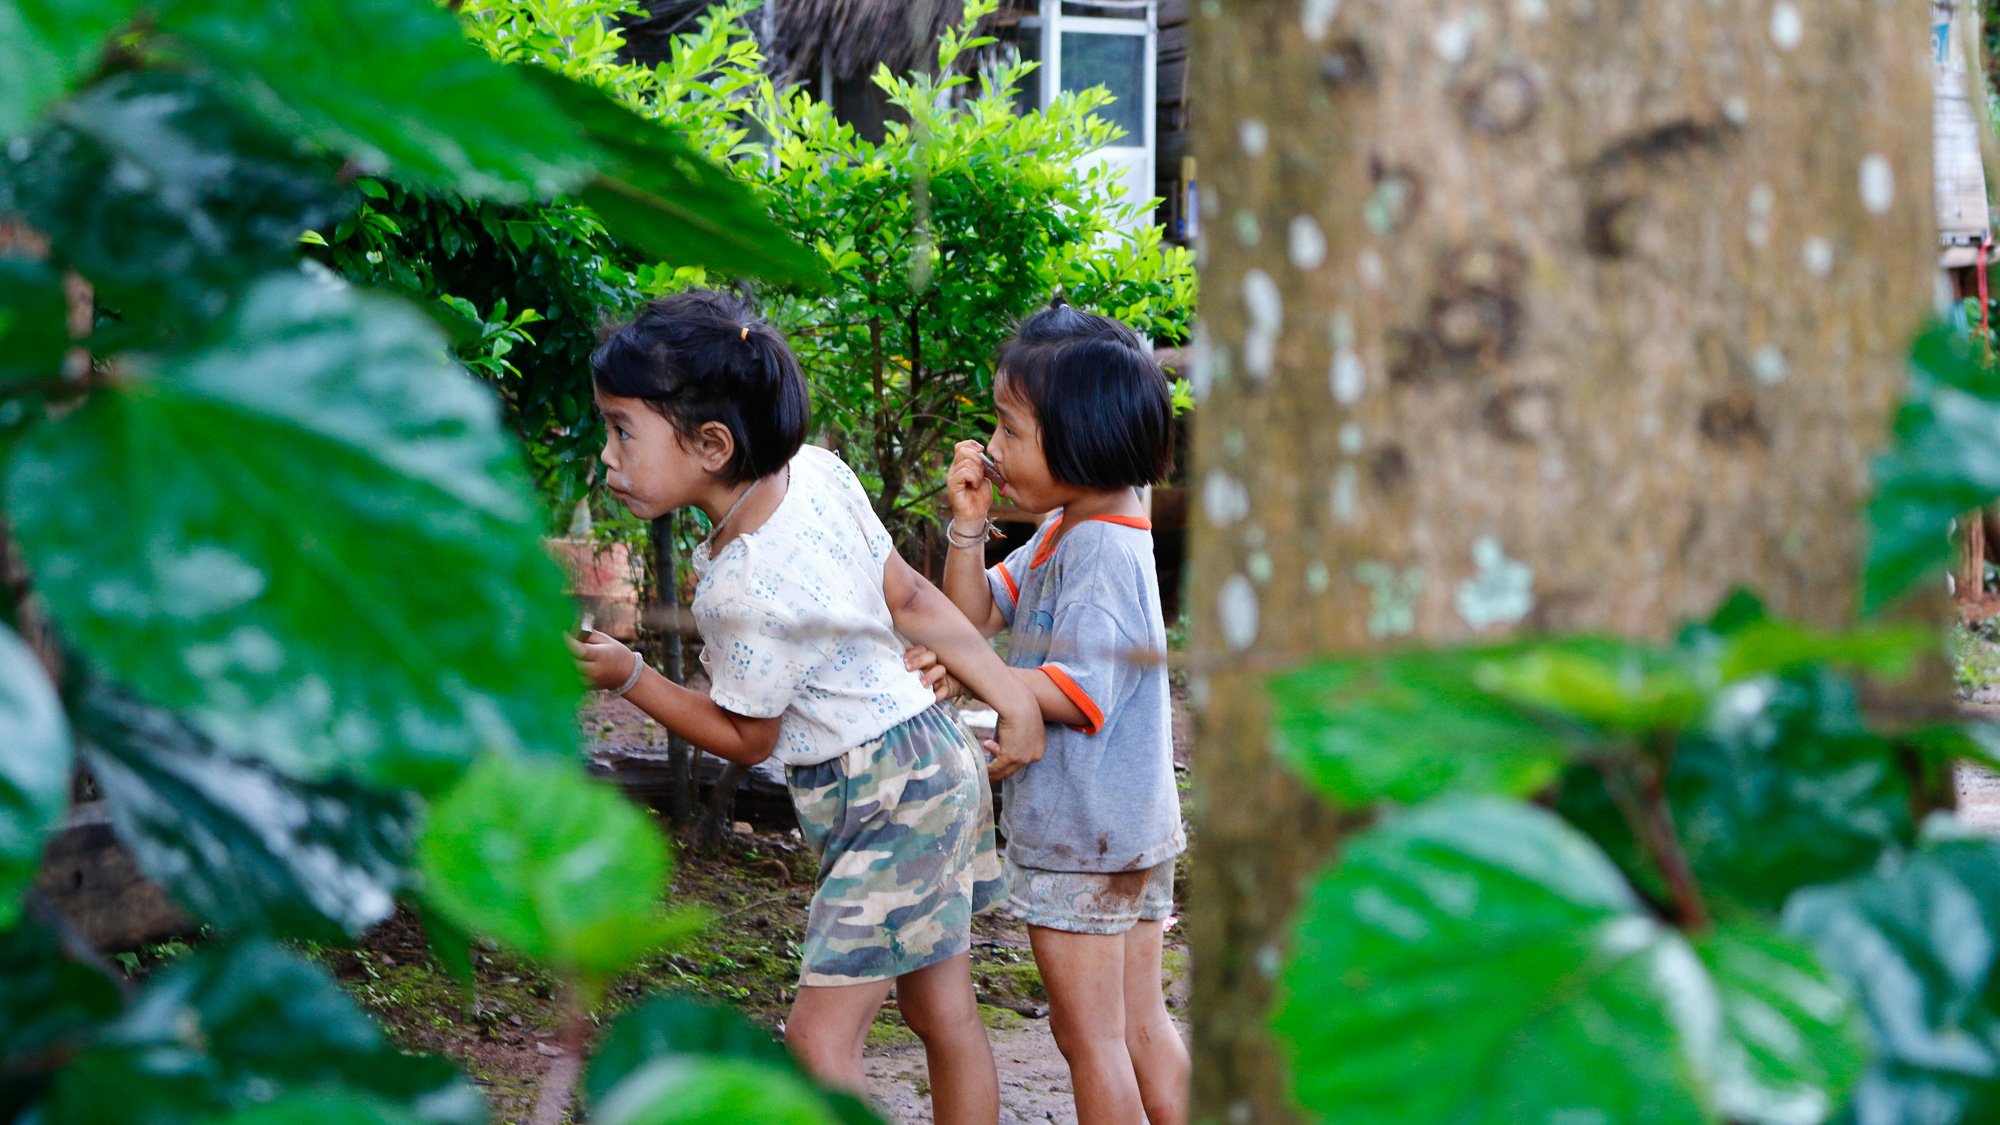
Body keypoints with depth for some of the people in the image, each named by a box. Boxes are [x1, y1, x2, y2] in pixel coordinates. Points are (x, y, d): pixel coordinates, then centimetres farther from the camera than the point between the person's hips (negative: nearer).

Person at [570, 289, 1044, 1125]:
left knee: (820, 1038, -8)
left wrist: (629, 677, -8)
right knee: (942, 1012, 17)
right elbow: (908, 596, 2)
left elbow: (746, 739, -13)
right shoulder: (819, 471, -5)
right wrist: (1013, 695, 6)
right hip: (930, 764, 9)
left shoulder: (745, 590, -27)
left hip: (889, 797, -9)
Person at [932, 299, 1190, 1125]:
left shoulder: (1103, 551, -20)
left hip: (1081, 835, -10)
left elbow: (1082, 694, -24)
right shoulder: (1061, 534, 10)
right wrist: (968, 527, 1)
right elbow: (975, 616, 14)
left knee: (1089, 1034, 2)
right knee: (1141, 1025, 15)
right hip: (1133, 823, 10)